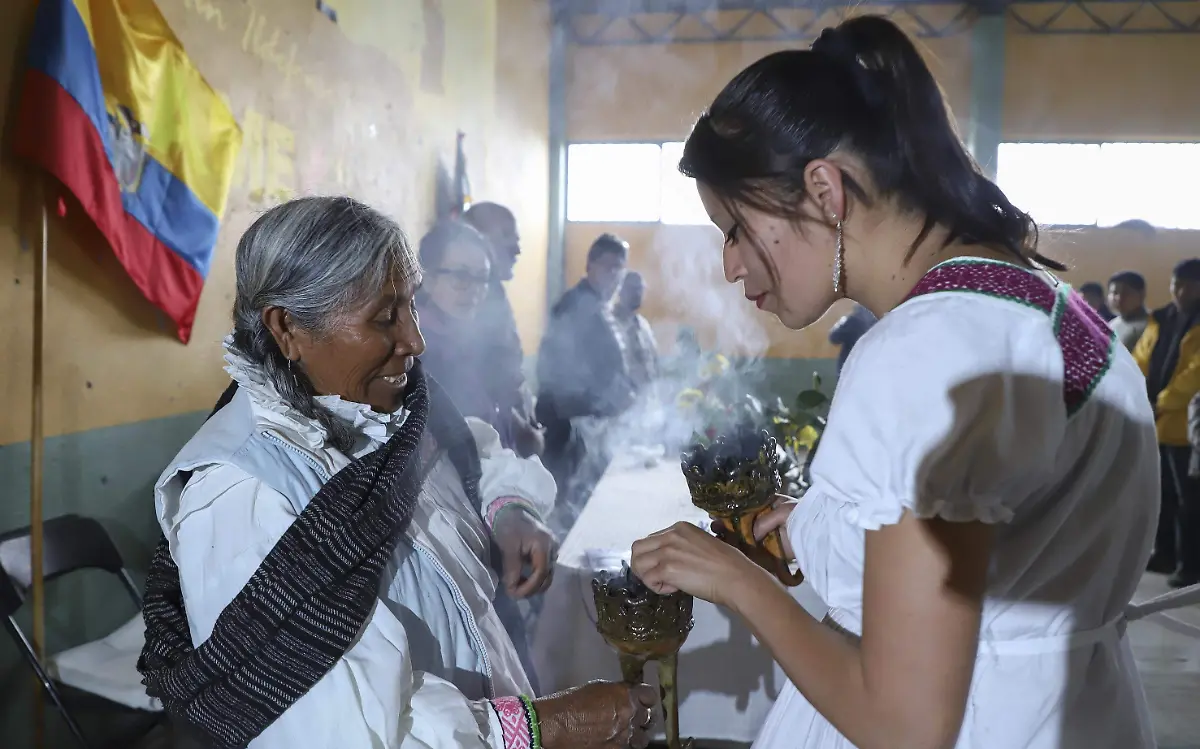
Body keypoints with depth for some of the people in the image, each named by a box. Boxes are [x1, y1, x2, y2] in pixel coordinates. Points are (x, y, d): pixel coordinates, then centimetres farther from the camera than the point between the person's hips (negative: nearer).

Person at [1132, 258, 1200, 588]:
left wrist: (1164, 403, -20)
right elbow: (1141, 360, 10)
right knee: (1162, 493, 16)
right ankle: (1164, 553, 27)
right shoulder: (1159, 319, 12)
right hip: (1153, 422, 7)